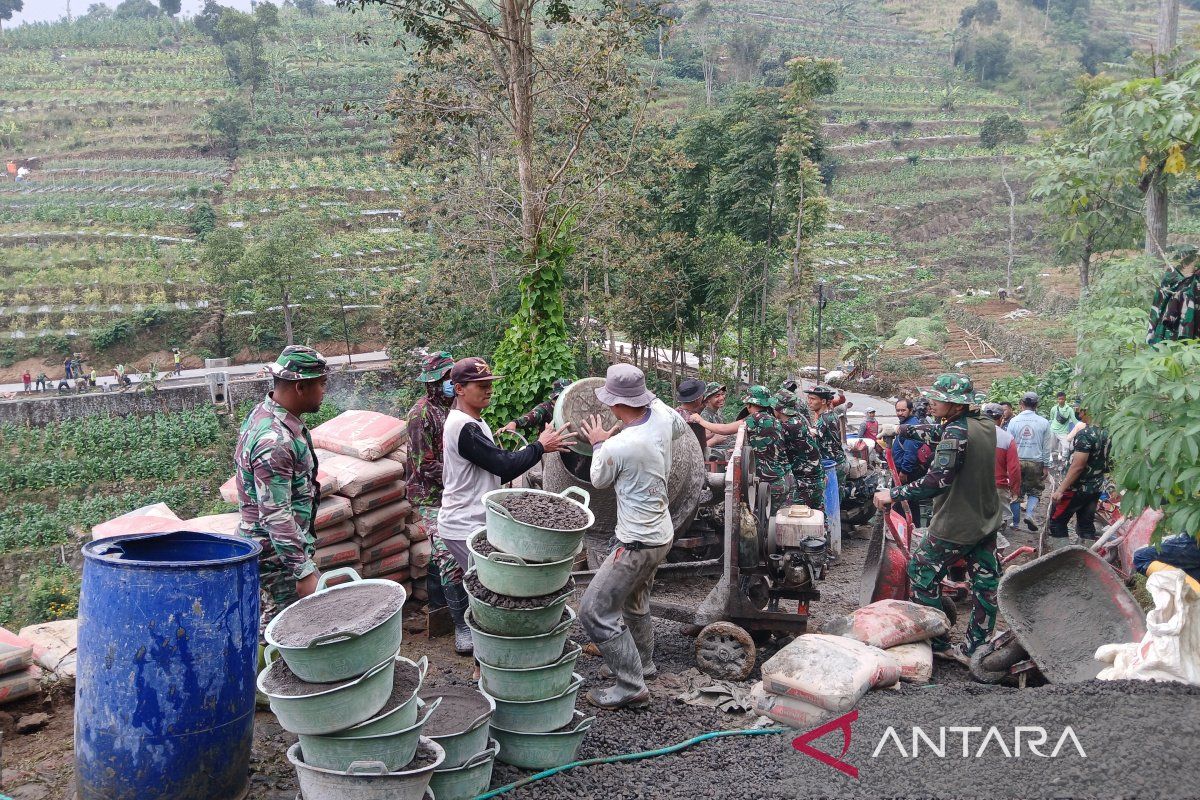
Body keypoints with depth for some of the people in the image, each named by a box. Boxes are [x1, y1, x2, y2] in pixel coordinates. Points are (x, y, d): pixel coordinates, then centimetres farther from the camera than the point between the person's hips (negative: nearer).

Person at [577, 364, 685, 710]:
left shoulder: (617, 447, -29)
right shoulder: (661, 413, -8)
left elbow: (599, 480, -5)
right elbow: (681, 428, 19)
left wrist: (598, 444, 10)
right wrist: (646, 397, 20)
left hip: (638, 544, -9)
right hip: (661, 533, 9)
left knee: (595, 610, -4)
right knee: (635, 602, 29)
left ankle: (631, 688, 2)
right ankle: (642, 662, 49)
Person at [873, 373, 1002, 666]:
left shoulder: (956, 432, -24)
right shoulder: (984, 424, 4)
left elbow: (937, 481, -31)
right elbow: (939, 434, 20)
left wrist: (893, 494, -25)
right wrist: (903, 430, 22)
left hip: (956, 525, -9)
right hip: (988, 520, 9)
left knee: (922, 573, 7)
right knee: (985, 583, 11)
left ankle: (937, 644, 12)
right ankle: (975, 649, 20)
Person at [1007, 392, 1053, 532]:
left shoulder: (1014, 421, -2)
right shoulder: (1043, 422, -2)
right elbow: (1046, 447, 1)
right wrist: (1046, 466, 7)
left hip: (1016, 461, 0)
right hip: (1036, 462, 0)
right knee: (1035, 491, 15)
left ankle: (1015, 523, 14)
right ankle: (1029, 514, -7)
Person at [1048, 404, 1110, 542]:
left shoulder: (1085, 434, -22)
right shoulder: (1105, 433, 4)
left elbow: (1077, 466, -26)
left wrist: (1060, 490, -23)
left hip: (1078, 488, -8)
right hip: (1096, 488, 8)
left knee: (1056, 520, 5)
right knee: (1086, 525, 14)